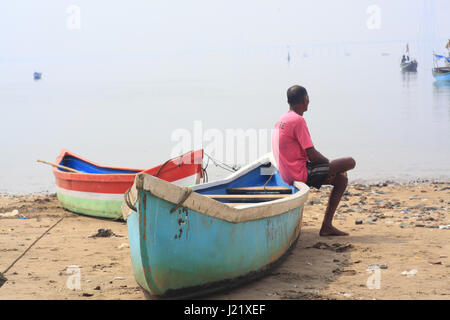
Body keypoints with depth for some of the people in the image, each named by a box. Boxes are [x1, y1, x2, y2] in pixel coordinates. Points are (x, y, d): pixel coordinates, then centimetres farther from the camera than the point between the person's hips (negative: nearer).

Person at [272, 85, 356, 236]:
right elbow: (312, 155, -17)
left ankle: (327, 225, 13)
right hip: (301, 174, -10)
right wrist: (330, 164, 2)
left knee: (342, 179, 19)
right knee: (350, 162, -9)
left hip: (288, 175, 10)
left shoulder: (281, 120, 15)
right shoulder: (298, 120, -15)